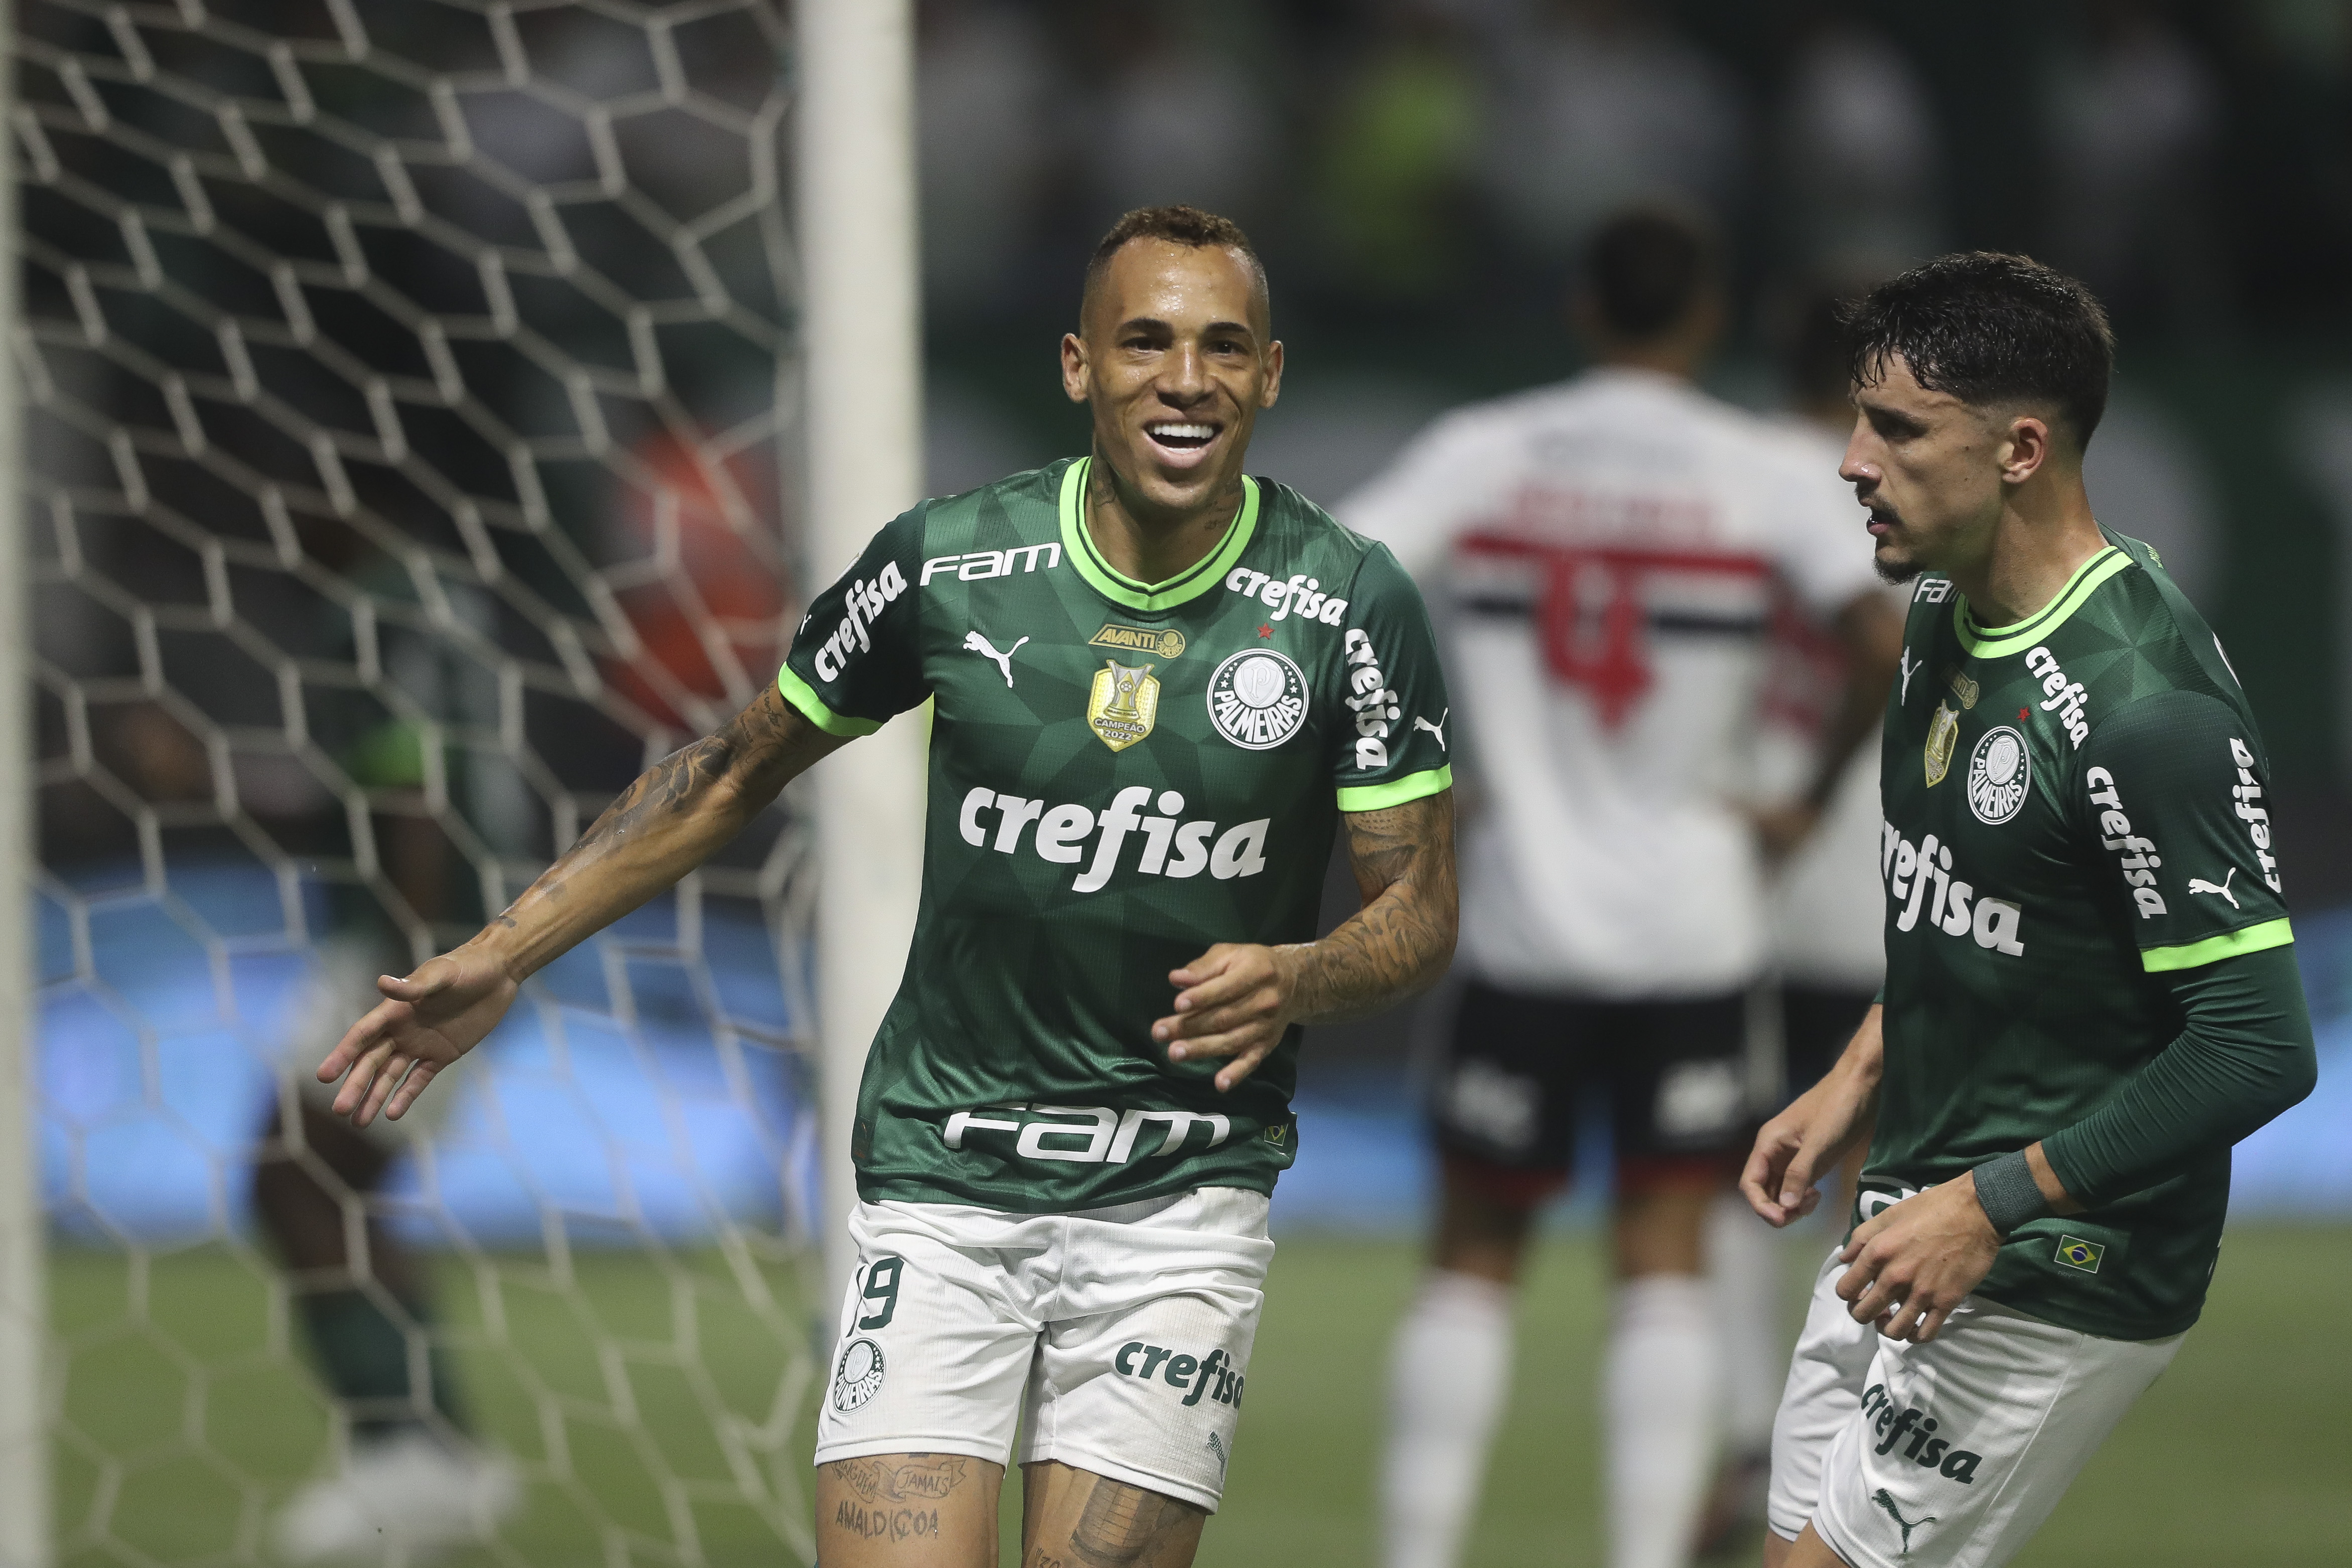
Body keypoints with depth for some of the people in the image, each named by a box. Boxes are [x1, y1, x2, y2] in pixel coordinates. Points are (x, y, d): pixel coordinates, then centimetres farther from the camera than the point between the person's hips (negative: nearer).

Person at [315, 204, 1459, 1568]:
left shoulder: (1354, 607, -6)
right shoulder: (945, 565, -4)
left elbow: (1420, 908, 0)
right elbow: (738, 773, 10)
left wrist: (1294, 978, -23)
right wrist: (502, 959, 8)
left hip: (1184, 1195, 0)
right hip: (944, 1182, 0)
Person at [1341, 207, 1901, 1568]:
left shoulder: (1478, 455, 1)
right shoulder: (1766, 475, -2)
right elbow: (1884, 646, -15)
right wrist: (1809, 805, -1)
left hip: (1523, 929, 1)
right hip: (1694, 926, -1)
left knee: (1476, 1256, 10)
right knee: (1666, 1261, 4)